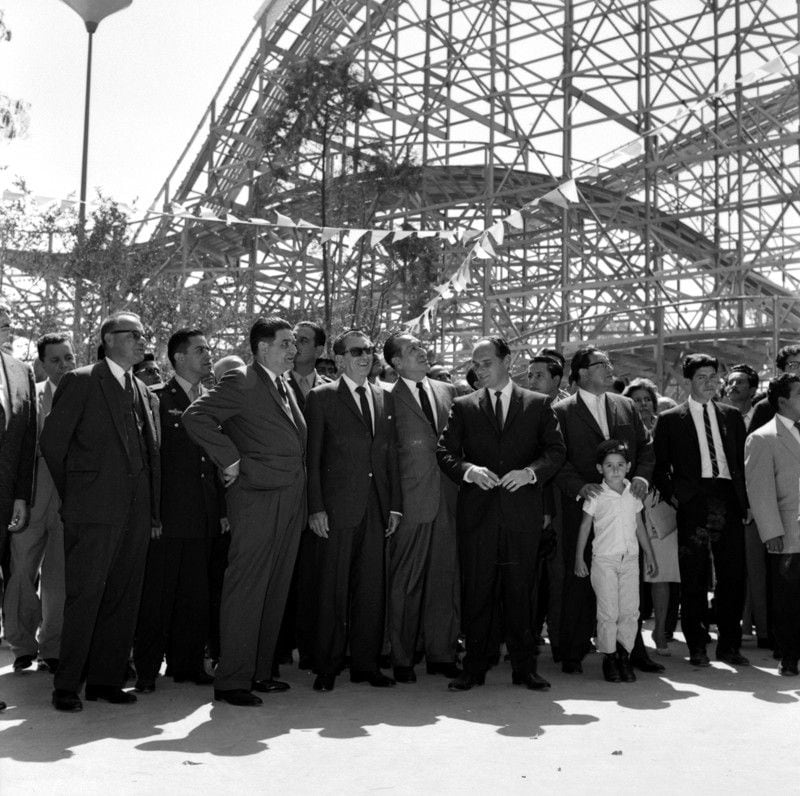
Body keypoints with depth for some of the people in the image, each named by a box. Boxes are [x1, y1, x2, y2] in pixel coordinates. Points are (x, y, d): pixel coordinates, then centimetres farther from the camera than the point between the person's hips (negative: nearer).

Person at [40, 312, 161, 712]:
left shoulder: (142, 391, 18)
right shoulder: (80, 382, -1)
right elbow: (51, 442, -2)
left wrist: (153, 510, 12)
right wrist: (71, 494, 4)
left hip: (135, 510, 6)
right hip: (93, 510, -6)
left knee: (124, 598, 7)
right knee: (84, 597, -3)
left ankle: (105, 679, 17)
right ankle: (66, 685, 7)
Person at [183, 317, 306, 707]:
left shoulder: (287, 389, 20)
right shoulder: (241, 382, -7)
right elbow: (195, 416, -17)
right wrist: (231, 460, -15)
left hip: (290, 501, 8)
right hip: (257, 499, -8)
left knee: (275, 591, 11)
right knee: (245, 591, -5)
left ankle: (259, 672, 21)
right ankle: (231, 681, 1)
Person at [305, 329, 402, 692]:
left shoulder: (385, 398, 14)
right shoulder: (321, 398, 1)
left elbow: (392, 455, 14)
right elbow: (312, 457, -2)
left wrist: (395, 505, 8)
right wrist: (315, 508, -8)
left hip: (376, 508, 4)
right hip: (337, 508, -4)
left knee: (372, 587, 7)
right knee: (333, 589, 0)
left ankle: (365, 663, 17)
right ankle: (327, 667, 11)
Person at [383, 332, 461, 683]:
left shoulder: (447, 391, 12)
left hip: (447, 499, 5)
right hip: (411, 501, -4)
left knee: (445, 580, 9)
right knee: (405, 582, 2)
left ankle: (441, 653, 20)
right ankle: (402, 658, 12)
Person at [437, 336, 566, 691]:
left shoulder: (538, 404, 9)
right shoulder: (463, 406, 11)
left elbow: (556, 450, 3)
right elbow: (445, 452, 4)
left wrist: (530, 472, -14)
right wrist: (469, 470, -15)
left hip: (522, 513, 0)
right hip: (477, 512, 1)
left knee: (520, 592, 5)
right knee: (477, 592, 3)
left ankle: (525, 666, 15)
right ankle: (474, 667, 12)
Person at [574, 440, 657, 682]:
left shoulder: (633, 494, 8)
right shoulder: (596, 496, -4)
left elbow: (640, 526, 16)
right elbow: (585, 527, 0)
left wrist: (649, 555, 17)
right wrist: (579, 559, -2)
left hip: (630, 558, 4)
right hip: (604, 560, -3)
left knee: (630, 610, 1)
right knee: (608, 612, -3)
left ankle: (624, 655, 11)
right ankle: (609, 657, 8)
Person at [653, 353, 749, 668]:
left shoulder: (732, 416, 16)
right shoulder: (670, 419, 6)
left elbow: (742, 461, 16)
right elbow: (659, 466, 6)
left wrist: (746, 501, 8)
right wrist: (671, 495, -6)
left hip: (729, 502, 3)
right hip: (693, 501, -3)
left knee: (733, 576, 4)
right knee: (694, 580, 1)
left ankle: (729, 645, 16)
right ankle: (697, 647, 11)